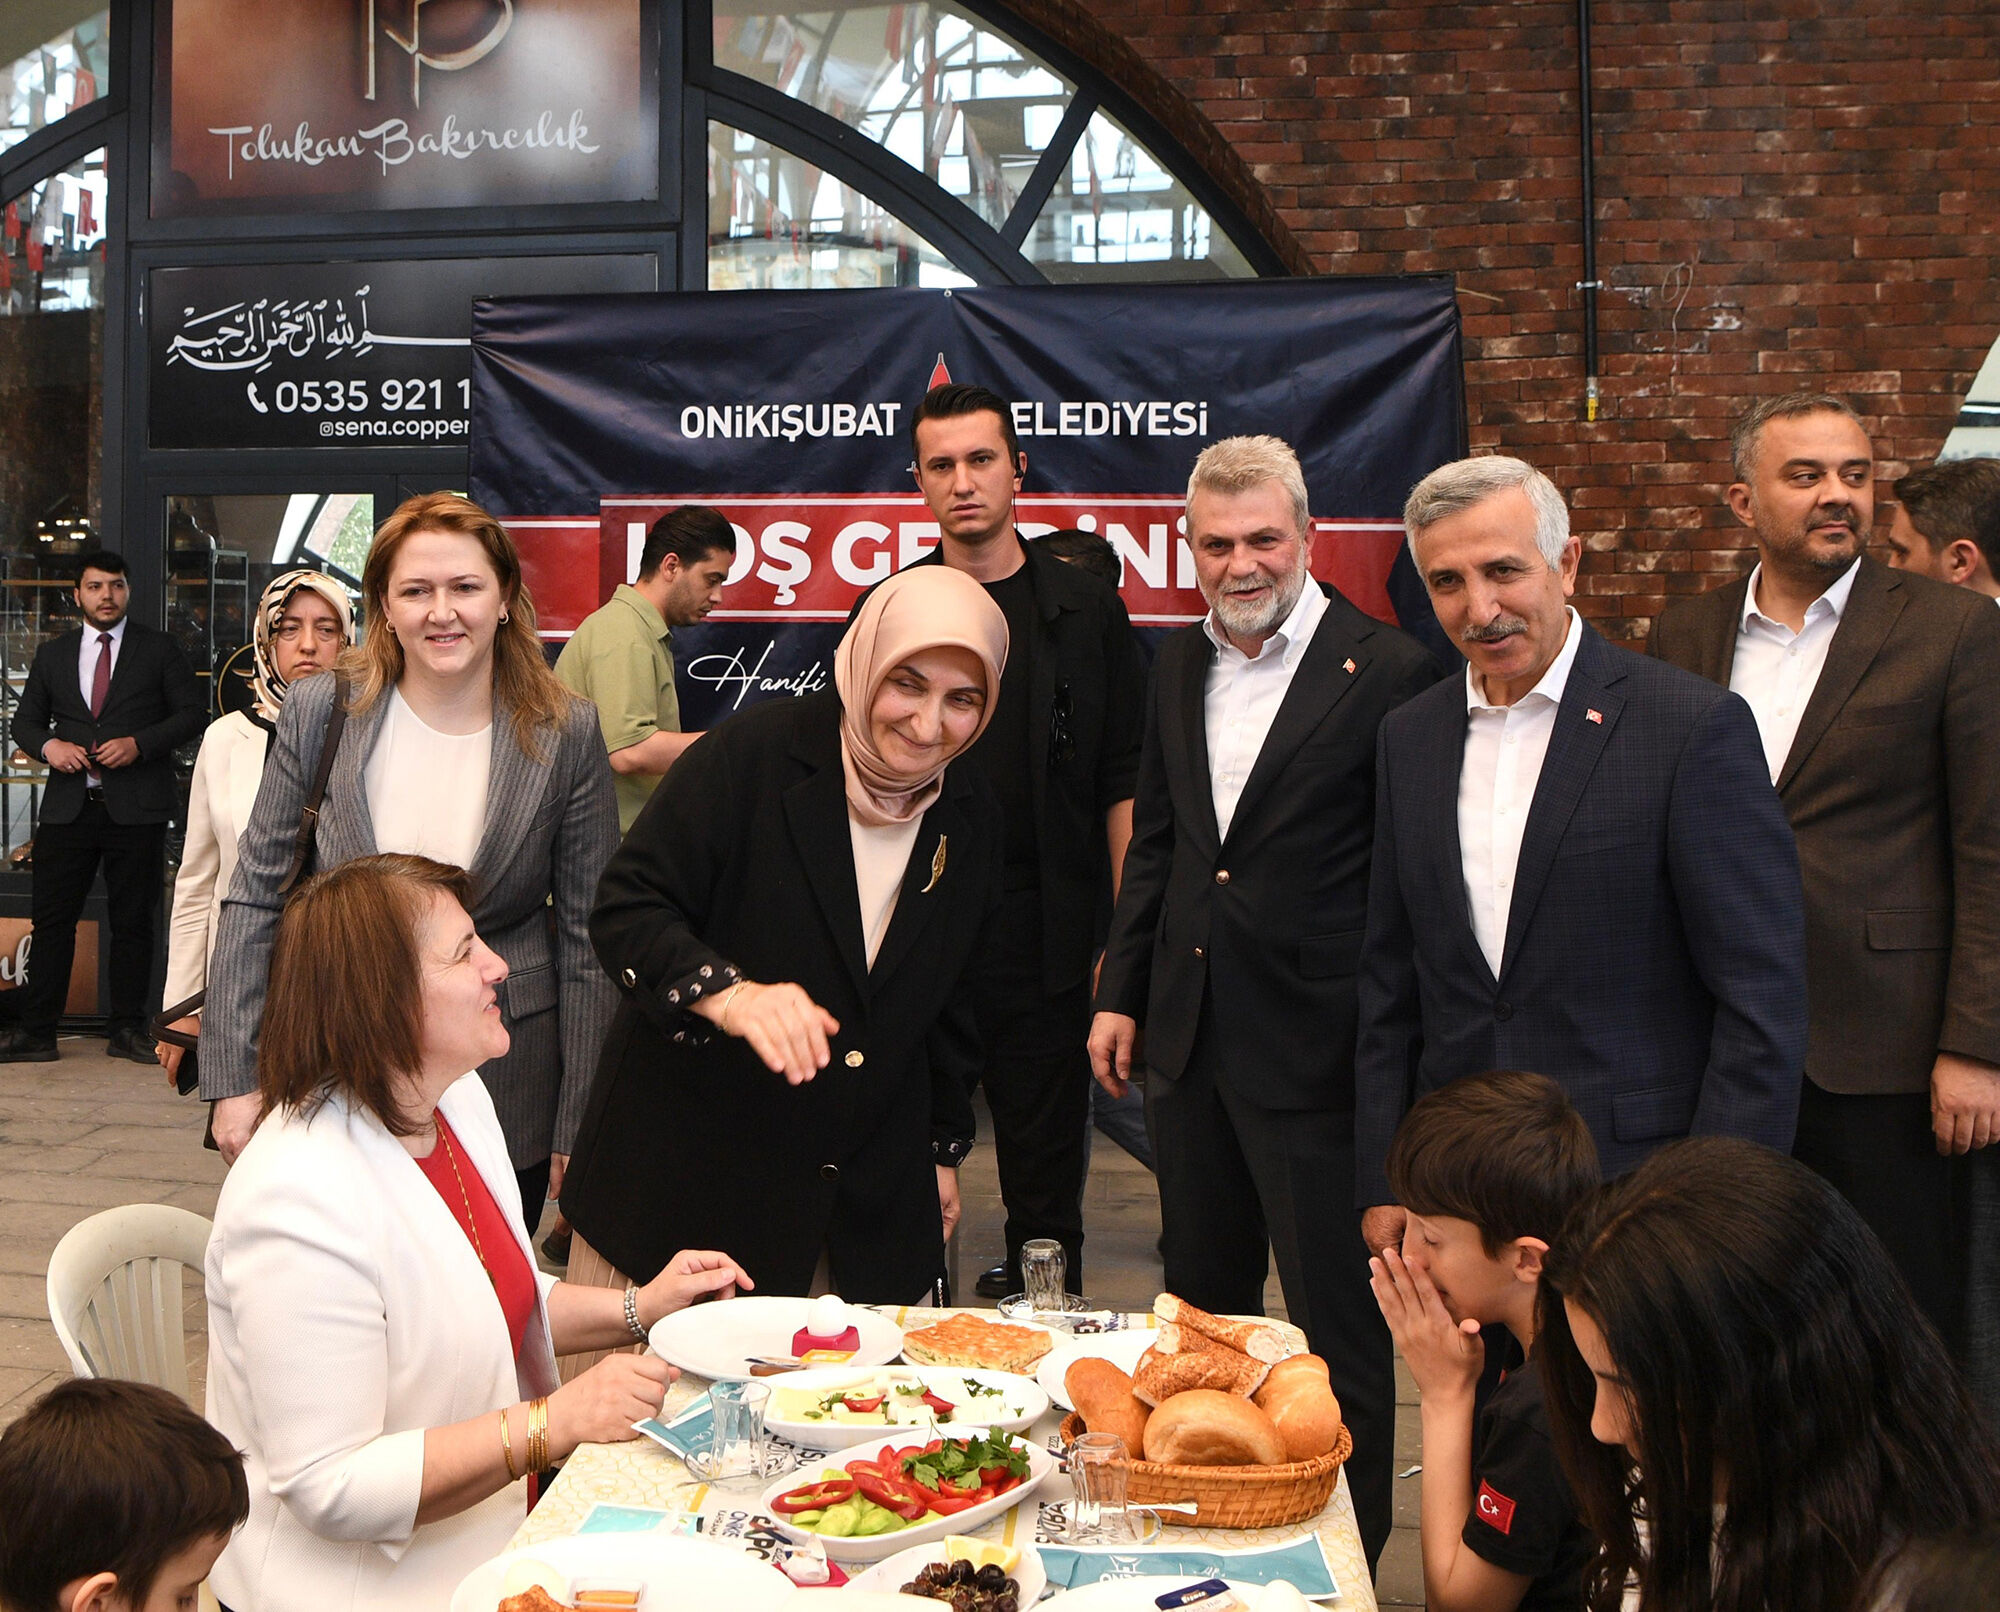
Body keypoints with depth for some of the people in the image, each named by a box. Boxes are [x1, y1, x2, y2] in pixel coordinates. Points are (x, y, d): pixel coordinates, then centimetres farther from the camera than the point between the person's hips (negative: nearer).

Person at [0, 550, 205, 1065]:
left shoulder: (159, 649, 6)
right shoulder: (53, 654, 15)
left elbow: (190, 712, 1)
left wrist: (140, 743, -14)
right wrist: (48, 745, -6)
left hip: (136, 807, -2)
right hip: (67, 806, 3)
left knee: (132, 921, 4)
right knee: (52, 919, 2)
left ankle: (127, 1029, 13)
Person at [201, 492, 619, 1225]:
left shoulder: (566, 735, -6)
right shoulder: (322, 712, -3)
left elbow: (586, 939, -3)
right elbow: (256, 898, 2)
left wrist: (578, 1127, -3)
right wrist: (238, 1080, -2)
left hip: (507, 1097, -1)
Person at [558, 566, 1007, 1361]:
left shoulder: (971, 820, 6)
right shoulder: (753, 751, -11)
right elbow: (625, 910, -13)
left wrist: (944, 1147, 19)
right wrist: (728, 994, -31)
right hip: (688, 1169, -4)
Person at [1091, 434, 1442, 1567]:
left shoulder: (1389, 674, -12)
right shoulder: (1179, 666, 8)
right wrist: (1122, 992, 13)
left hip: (1316, 1051, -6)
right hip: (1190, 1043, 7)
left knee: (1341, 1327, 7)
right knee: (1202, 1303, 21)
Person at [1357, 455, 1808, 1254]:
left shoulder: (1697, 727, -10)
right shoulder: (1410, 736, 6)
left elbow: (1764, 1000, -10)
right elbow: (1391, 983, 10)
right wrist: (1384, 1185, 7)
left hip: (1638, 1183, -4)